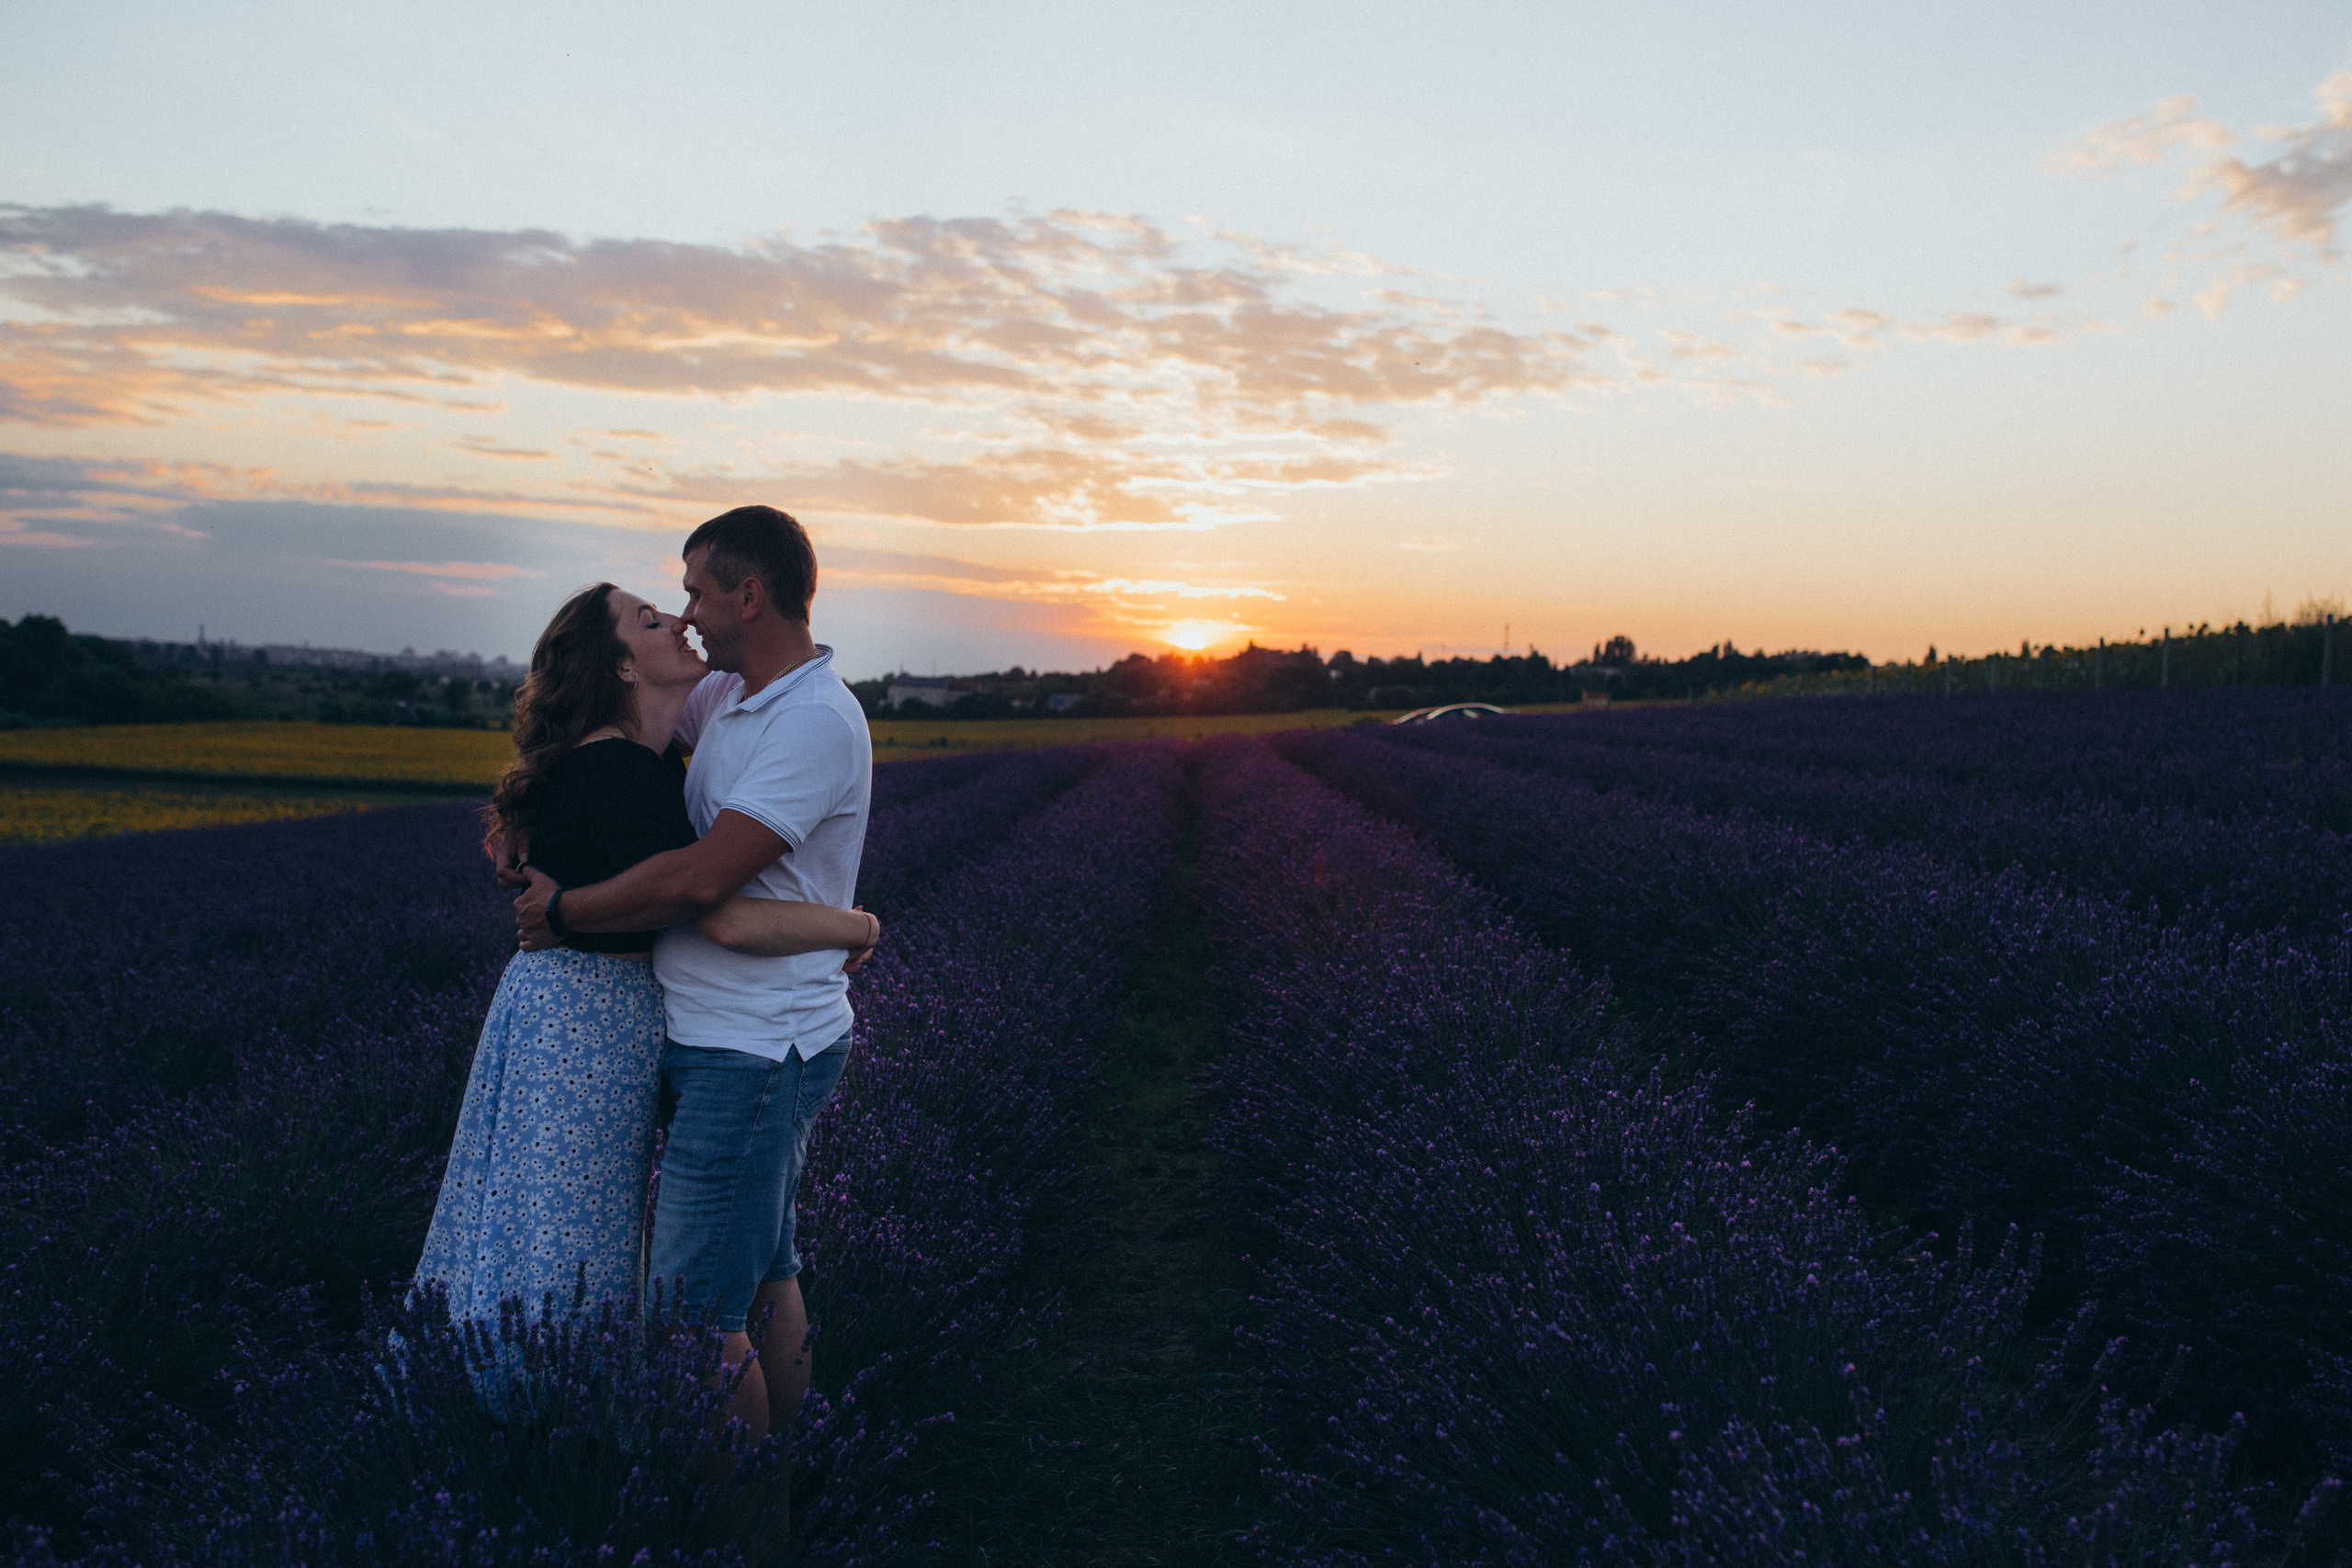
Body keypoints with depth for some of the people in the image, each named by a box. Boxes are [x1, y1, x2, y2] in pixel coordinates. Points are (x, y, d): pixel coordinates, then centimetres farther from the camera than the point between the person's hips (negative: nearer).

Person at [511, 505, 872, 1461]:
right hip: (714, 1035, 10)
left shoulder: (817, 720, -20)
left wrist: (561, 909, -11)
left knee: (698, 1309, -3)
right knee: (765, 1275, 19)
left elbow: (699, 882, -26)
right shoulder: (726, 696, 10)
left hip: (756, 1053, -10)